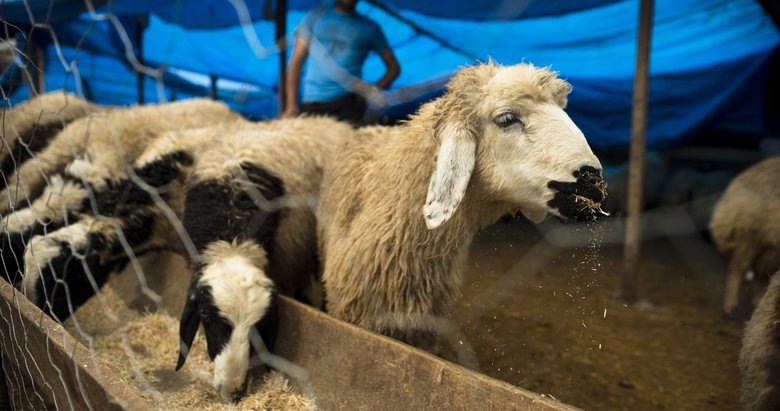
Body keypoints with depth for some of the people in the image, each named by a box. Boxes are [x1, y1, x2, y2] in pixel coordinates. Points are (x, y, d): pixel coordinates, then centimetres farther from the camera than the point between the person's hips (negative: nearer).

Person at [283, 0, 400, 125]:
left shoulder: (370, 28, 11)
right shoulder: (315, 17, 11)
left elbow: (393, 67, 12)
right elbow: (296, 61, 6)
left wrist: (374, 91, -7)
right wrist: (291, 105, -3)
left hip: (349, 102, -1)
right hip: (312, 101, 1)